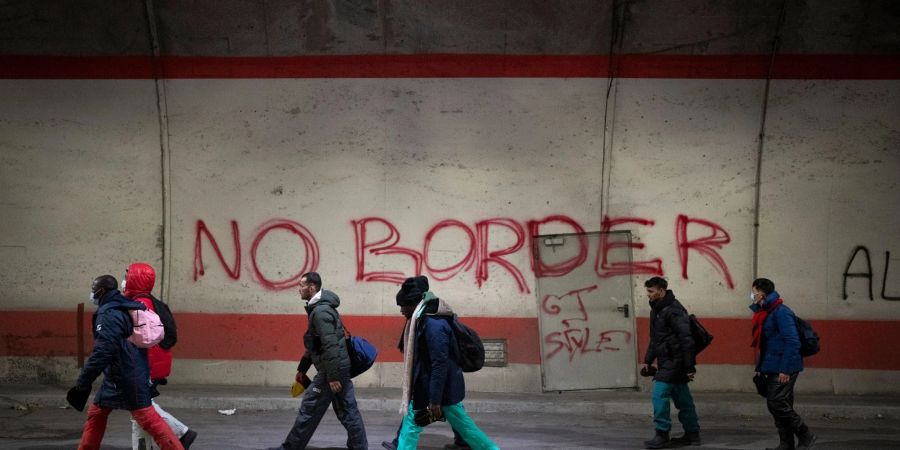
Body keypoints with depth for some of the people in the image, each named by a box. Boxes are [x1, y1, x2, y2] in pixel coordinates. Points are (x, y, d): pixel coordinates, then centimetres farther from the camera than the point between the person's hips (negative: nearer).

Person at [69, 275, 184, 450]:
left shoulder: (108, 315, -18)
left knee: (147, 418, -10)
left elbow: (102, 353, -25)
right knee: (96, 413, 16)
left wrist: (83, 383, -21)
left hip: (127, 378, -10)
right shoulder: (124, 309, 12)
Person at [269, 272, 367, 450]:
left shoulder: (321, 312, -18)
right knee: (347, 410, 9)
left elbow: (330, 346, -24)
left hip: (330, 369, -10)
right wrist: (302, 367, 27)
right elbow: (315, 344, 25)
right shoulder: (318, 308, 15)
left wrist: (332, 377, -25)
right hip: (340, 368, 10)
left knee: (309, 409, 0)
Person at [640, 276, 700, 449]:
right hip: (667, 362, 10)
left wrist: (689, 367, -22)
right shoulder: (656, 310, 14)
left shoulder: (674, 311, -17)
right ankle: (692, 434, 20)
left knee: (660, 394, -13)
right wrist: (648, 361, 20)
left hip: (674, 361, -10)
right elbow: (654, 339, 24)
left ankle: (662, 435, -9)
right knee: (681, 398, 14)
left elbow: (686, 340, -21)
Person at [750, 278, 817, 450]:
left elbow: (792, 342, -21)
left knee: (777, 404, -11)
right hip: (773, 369, 10)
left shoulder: (781, 312, -16)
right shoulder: (765, 312, 14)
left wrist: (785, 370, -22)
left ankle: (806, 436, -1)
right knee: (781, 405, 10)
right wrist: (761, 367, 16)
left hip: (784, 369, -10)